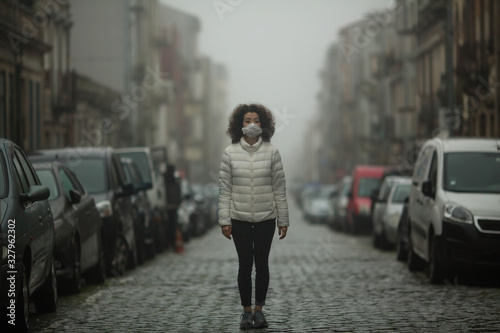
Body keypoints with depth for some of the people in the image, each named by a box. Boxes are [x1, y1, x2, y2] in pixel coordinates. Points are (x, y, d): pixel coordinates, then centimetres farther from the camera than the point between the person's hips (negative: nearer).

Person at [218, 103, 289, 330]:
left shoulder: (271, 152, -2)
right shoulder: (230, 153, -2)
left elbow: (279, 188, 0)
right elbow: (224, 189, 0)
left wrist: (283, 219, 0)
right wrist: (224, 220, -4)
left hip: (266, 218, 0)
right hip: (240, 219, 0)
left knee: (262, 264, 6)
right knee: (245, 265, 4)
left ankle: (259, 310, 17)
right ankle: (246, 311, 13)